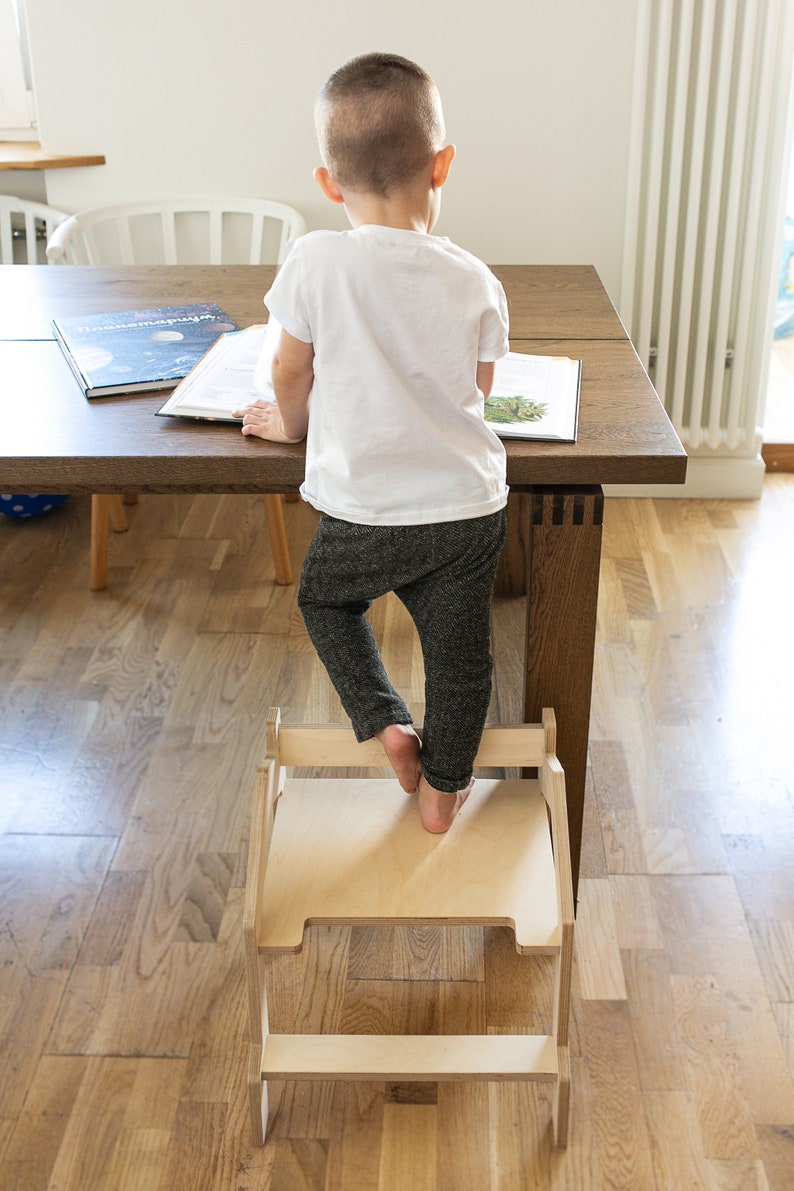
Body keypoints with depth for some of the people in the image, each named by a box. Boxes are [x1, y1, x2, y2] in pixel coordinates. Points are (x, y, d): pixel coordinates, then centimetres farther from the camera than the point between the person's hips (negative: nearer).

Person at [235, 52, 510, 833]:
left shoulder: (316, 263, -13)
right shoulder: (476, 283, -6)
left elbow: (290, 374, -2)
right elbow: (478, 391, 7)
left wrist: (293, 426, 19)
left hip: (362, 517, -1)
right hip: (469, 510, 2)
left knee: (325, 600, 28)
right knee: (458, 648, 19)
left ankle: (386, 721, 21)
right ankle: (443, 787, 33)